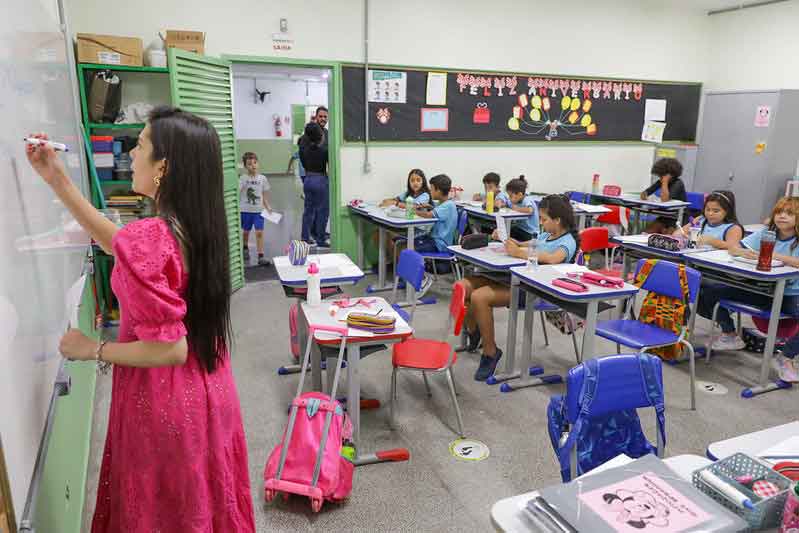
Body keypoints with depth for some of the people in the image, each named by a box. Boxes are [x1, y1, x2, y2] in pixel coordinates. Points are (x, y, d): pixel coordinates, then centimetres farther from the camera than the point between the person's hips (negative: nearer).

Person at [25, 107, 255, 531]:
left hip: (166, 402, -7)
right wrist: (58, 181, 12)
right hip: (208, 390, 7)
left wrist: (93, 351, -10)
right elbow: (121, 246, 11)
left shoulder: (146, 238, -28)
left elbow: (169, 349, -26)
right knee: (205, 498, 26)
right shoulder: (199, 223, -3)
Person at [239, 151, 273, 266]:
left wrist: (268, 207, -4)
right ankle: (245, 249, 43)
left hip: (259, 210, 0)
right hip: (245, 210, 0)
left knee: (259, 232, -8)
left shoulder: (262, 178, 0)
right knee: (245, 232, 17)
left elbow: (264, 194, 5)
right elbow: (237, 192, -9)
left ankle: (261, 256, -6)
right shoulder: (242, 178, -5)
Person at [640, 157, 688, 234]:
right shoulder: (660, 182, 3)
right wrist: (644, 195, -23)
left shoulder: (678, 183, -16)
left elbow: (665, 199, -31)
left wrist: (665, 182, -24)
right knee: (646, 233, -16)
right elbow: (646, 192, 0)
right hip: (664, 216, 6)